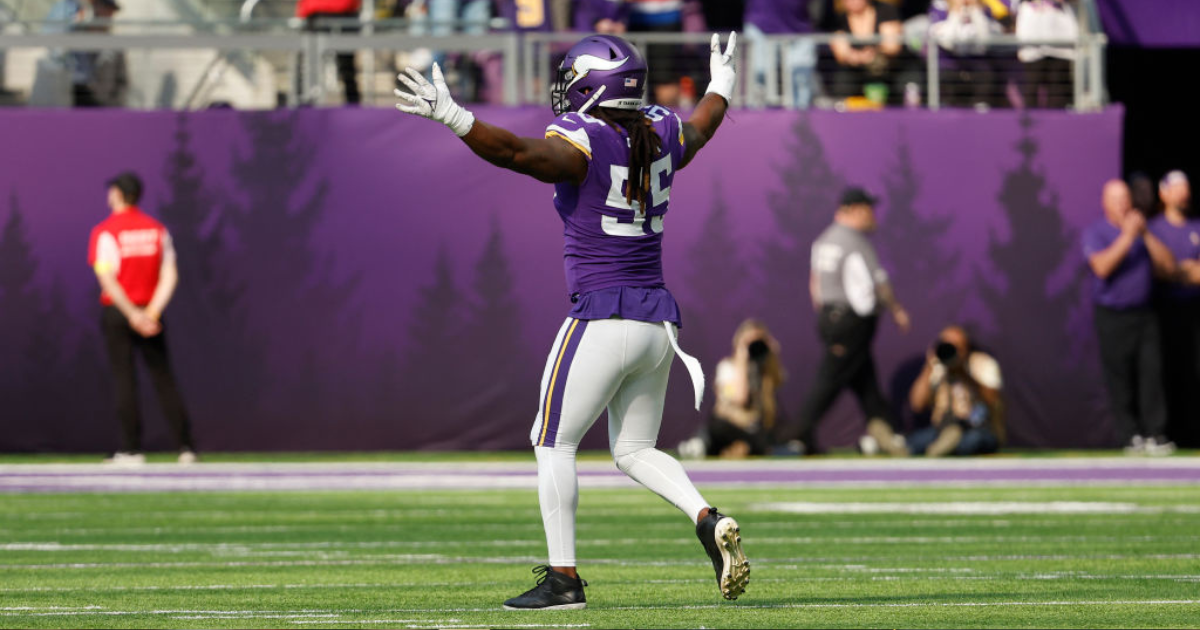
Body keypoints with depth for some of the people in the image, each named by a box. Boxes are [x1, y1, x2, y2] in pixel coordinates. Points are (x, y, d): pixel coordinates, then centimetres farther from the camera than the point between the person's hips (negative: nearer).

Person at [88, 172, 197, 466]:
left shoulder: (105, 231, -7)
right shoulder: (157, 229, 7)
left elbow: (107, 279, -16)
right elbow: (170, 276, 0)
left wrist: (132, 314, -19)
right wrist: (152, 312, -8)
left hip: (116, 312, -4)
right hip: (150, 312, 4)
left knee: (124, 379, -1)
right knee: (163, 378, 6)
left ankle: (131, 448, -3)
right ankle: (186, 446, 1)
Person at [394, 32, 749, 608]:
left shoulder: (581, 143, -13)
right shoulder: (660, 135, 9)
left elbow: (514, 151, -30)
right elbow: (700, 129, 32)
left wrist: (450, 116, -38)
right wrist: (721, 86, 52)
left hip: (600, 319, -7)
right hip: (657, 321, 7)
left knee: (553, 443, 4)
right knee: (634, 451, 18)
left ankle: (563, 578, 0)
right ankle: (708, 520, -6)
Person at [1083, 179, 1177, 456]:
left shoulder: (1142, 232, 14)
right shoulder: (1095, 233, 1)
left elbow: (1168, 265, 5)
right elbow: (1102, 267, -16)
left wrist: (1146, 235, -5)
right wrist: (1127, 236, -18)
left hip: (1144, 315, 3)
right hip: (1112, 316, -3)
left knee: (1151, 373, -6)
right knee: (1120, 380, -3)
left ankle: (1156, 435, -6)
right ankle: (1132, 436, 3)